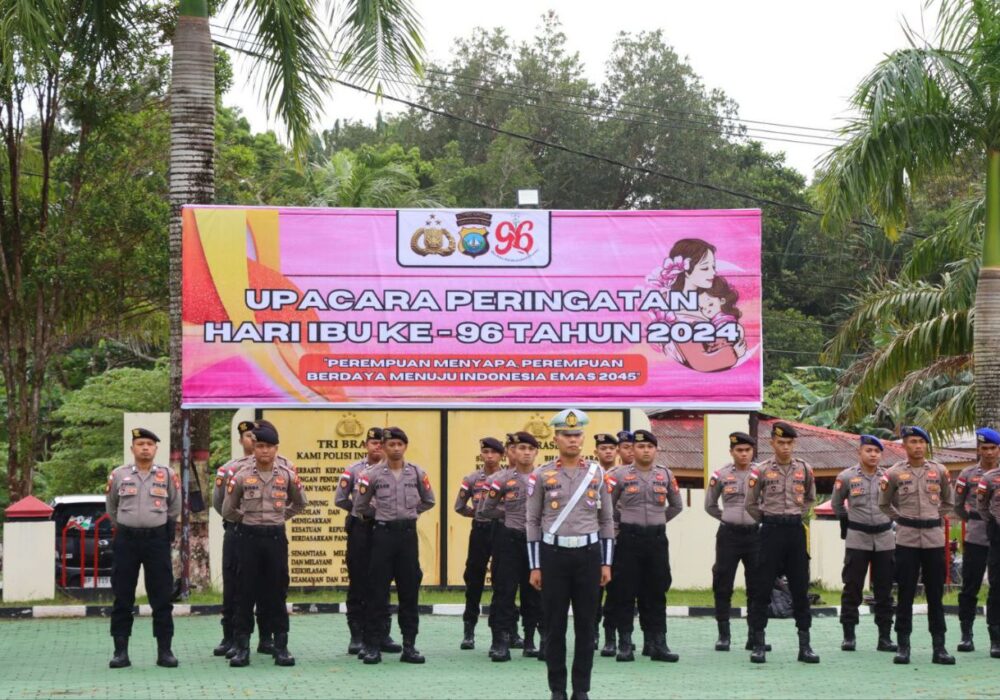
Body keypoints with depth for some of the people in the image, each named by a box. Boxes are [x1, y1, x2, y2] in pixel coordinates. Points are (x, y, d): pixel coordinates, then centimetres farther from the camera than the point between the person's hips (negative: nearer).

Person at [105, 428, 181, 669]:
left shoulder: (168, 475, 3)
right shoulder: (118, 475, 3)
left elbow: (174, 507, 16)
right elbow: (111, 507, 18)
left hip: (157, 539, 0)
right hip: (126, 540, 0)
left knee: (162, 597, 1)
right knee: (122, 597, 2)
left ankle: (164, 651, 6)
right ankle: (121, 651, 7)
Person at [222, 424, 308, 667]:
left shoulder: (287, 475, 1)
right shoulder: (242, 476, -3)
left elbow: (300, 503, 17)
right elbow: (228, 510, 5)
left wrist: (281, 517, 11)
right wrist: (247, 519, 11)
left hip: (276, 537, 1)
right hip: (249, 537, -1)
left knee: (277, 592, 5)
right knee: (246, 592, 1)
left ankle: (281, 646, 10)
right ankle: (242, 647, 6)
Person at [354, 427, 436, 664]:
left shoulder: (417, 473, 3)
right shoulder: (372, 474, -3)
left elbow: (428, 501, 16)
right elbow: (360, 505, 5)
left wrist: (410, 512, 10)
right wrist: (381, 515, 8)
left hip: (408, 533, 2)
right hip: (383, 533, -2)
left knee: (410, 589, 4)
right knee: (377, 590, -1)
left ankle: (409, 646, 10)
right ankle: (372, 645, 3)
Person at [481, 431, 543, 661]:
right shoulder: (502, 478, -2)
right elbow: (486, 510, 3)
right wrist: (510, 511, -2)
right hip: (509, 539, -2)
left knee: (534, 591, 7)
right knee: (504, 590, -4)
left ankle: (530, 641, 16)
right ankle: (502, 643, -2)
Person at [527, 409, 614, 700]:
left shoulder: (597, 474, 5)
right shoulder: (542, 475, 1)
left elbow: (607, 520, 9)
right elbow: (533, 522, 2)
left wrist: (606, 563, 4)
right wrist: (535, 566, -1)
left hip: (588, 554, 1)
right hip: (553, 554, -1)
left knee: (585, 625, 4)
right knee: (554, 625, 2)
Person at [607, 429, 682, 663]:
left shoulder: (666, 475, 7)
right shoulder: (621, 475, -2)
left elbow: (676, 506, 18)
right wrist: (622, 524, 7)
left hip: (657, 538, 3)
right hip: (629, 538, -3)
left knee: (657, 593, 5)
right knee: (625, 593, 0)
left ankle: (658, 644, 10)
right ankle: (624, 645, 5)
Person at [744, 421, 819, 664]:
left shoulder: (804, 469, 5)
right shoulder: (761, 471, -3)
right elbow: (751, 504, 6)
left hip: (796, 529, 3)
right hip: (771, 531, -3)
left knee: (800, 588, 4)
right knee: (763, 587, -1)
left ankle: (804, 645, 9)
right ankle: (758, 644, 4)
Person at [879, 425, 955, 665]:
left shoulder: (940, 471, 6)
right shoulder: (894, 473, 1)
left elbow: (948, 502, 20)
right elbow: (884, 504, 13)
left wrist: (934, 518, 9)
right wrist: (903, 519, 6)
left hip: (934, 538, 2)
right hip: (907, 539, -2)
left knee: (935, 593, 4)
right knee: (905, 593, 1)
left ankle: (939, 646, 8)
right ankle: (903, 645, 7)